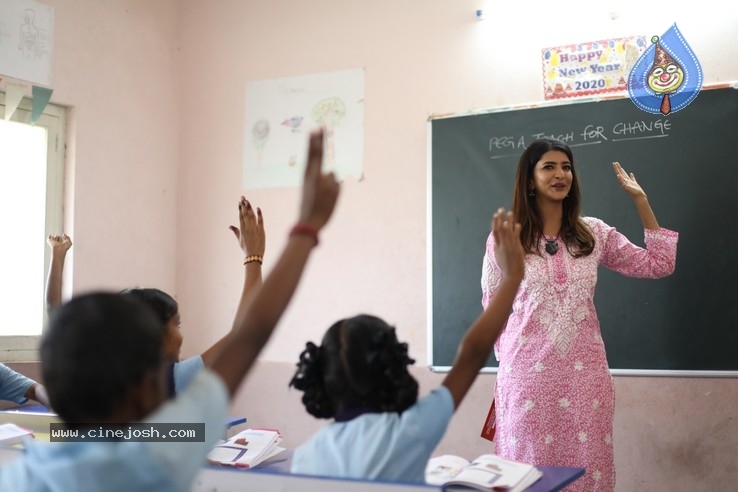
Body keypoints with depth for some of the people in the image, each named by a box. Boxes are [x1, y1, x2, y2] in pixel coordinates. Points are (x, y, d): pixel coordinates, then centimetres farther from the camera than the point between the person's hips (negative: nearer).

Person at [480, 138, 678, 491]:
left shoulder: (594, 233, 6)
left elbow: (658, 265, 7)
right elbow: (493, 307, 7)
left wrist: (640, 200, 6)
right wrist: (508, 356, 8)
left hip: (585, 373, 2)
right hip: (527, 373, -2)